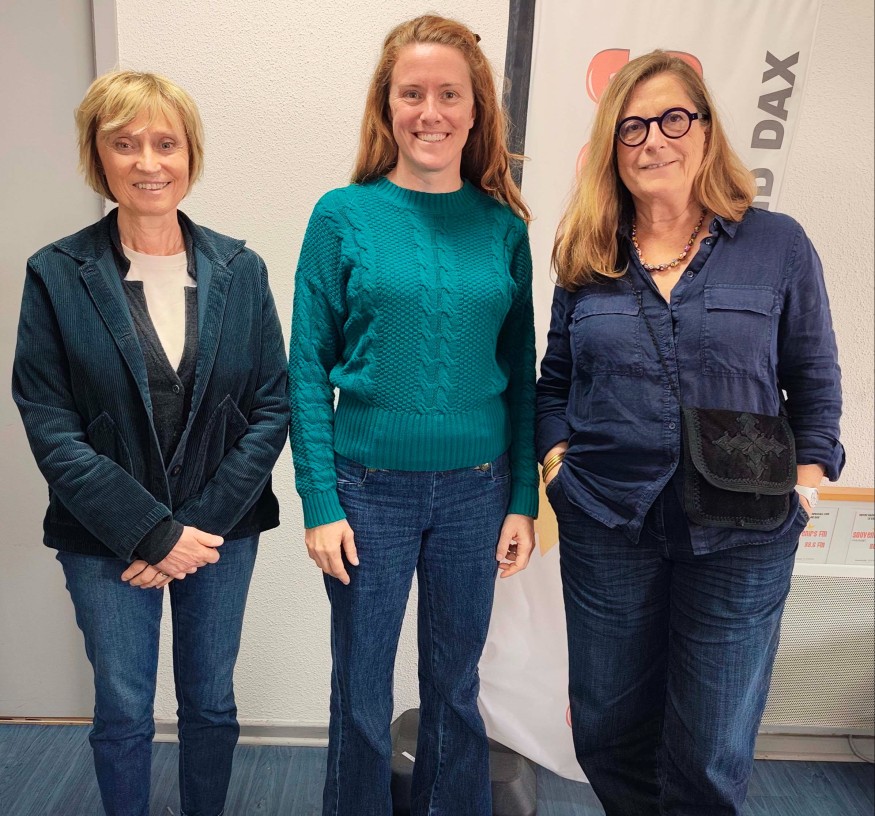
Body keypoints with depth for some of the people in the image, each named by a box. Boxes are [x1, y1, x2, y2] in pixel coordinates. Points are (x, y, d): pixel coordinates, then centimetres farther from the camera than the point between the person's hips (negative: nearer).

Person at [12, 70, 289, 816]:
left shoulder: (240, 270, -1)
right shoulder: (57, 275, -5)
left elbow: (273, 406, -4)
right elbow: (50, 427, -8)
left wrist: (202, 523, -11)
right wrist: (150, 532, -15)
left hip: (222, 530, 2)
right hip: (106, 538, -1)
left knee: (211, 701, 17)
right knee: (123, 711, 14)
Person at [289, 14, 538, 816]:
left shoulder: (504, 226, 2)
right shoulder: (344, 216, -4)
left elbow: (520, 373, 5)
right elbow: (308, 369, -5)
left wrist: (523, 500, 2)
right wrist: (320, 505, -9)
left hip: (475, 490, 2)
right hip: (369, 488, -1)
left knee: (456, 683, 18)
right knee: (361, 695, 13)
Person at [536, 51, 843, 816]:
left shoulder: (778, 245, -1)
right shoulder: (586, 257, 5)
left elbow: (815, 382, 5)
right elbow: (555, 380, 11)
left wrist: (807, 478, -6)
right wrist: (556, 456, -2)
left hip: (741, 535, -1)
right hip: (606, 524, 2)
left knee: (712, 753, 9)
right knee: (607, 731, 16)